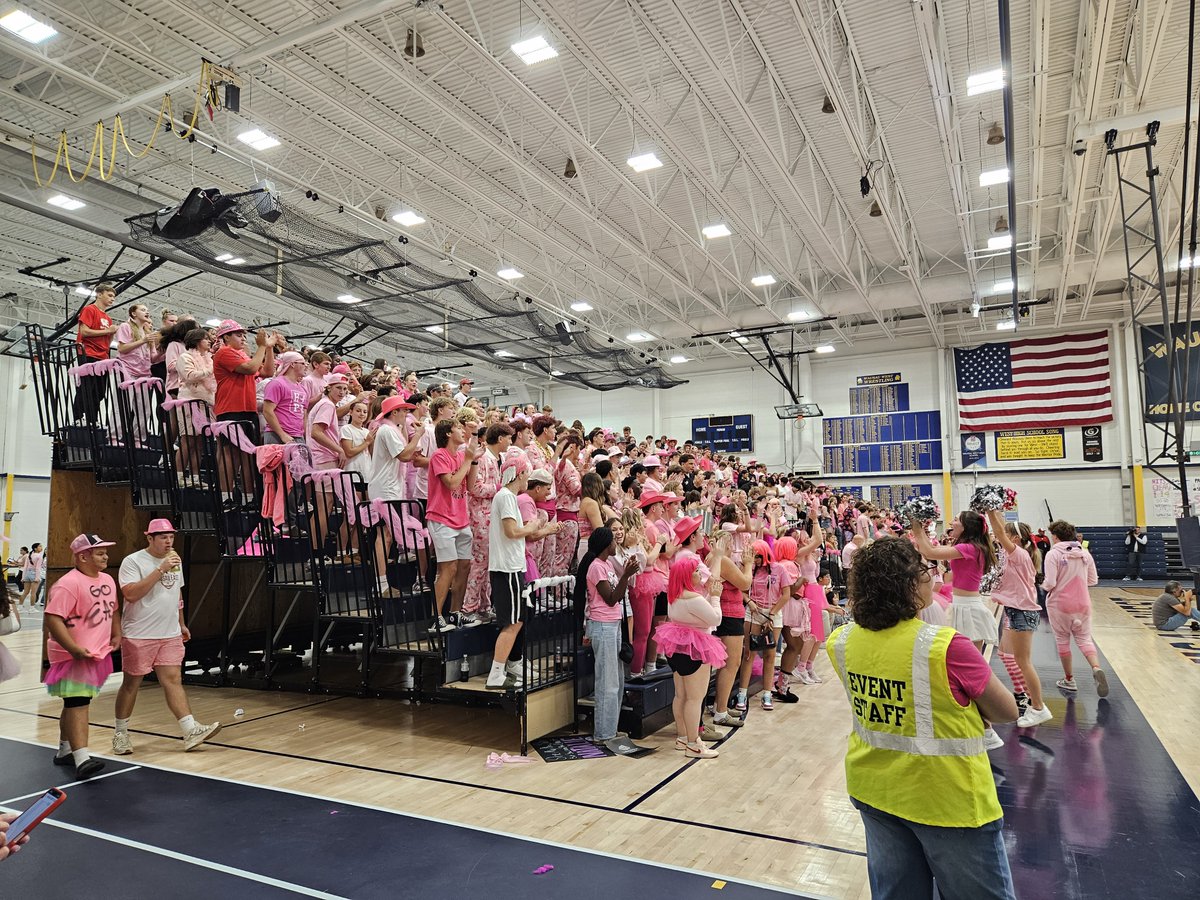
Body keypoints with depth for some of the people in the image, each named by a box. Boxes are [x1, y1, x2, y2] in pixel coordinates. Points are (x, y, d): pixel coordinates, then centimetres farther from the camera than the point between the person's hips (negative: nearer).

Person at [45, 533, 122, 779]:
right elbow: (53, 618, -24)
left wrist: (116, 635, 11)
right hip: (75, 656, -9)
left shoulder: (107, 580, 9)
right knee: (77, 703, -13)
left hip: (98, 653, 9)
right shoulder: (69, 583, -18)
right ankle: (82, 759, -16)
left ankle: (64, 750, 33)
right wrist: (74, 649, -28)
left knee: (76, 703, 19)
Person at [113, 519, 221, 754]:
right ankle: (120, 733, 24)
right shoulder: (133, 561, -10)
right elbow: (131, 594, -23)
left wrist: (181, 624, 22)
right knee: (131, 683, 7)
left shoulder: (175, 560, 12)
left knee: (173, 680, 0)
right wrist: (160, 570, -25)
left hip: (170, 635, 5)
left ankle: (191, 731, -6)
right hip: (139, 636, -5)